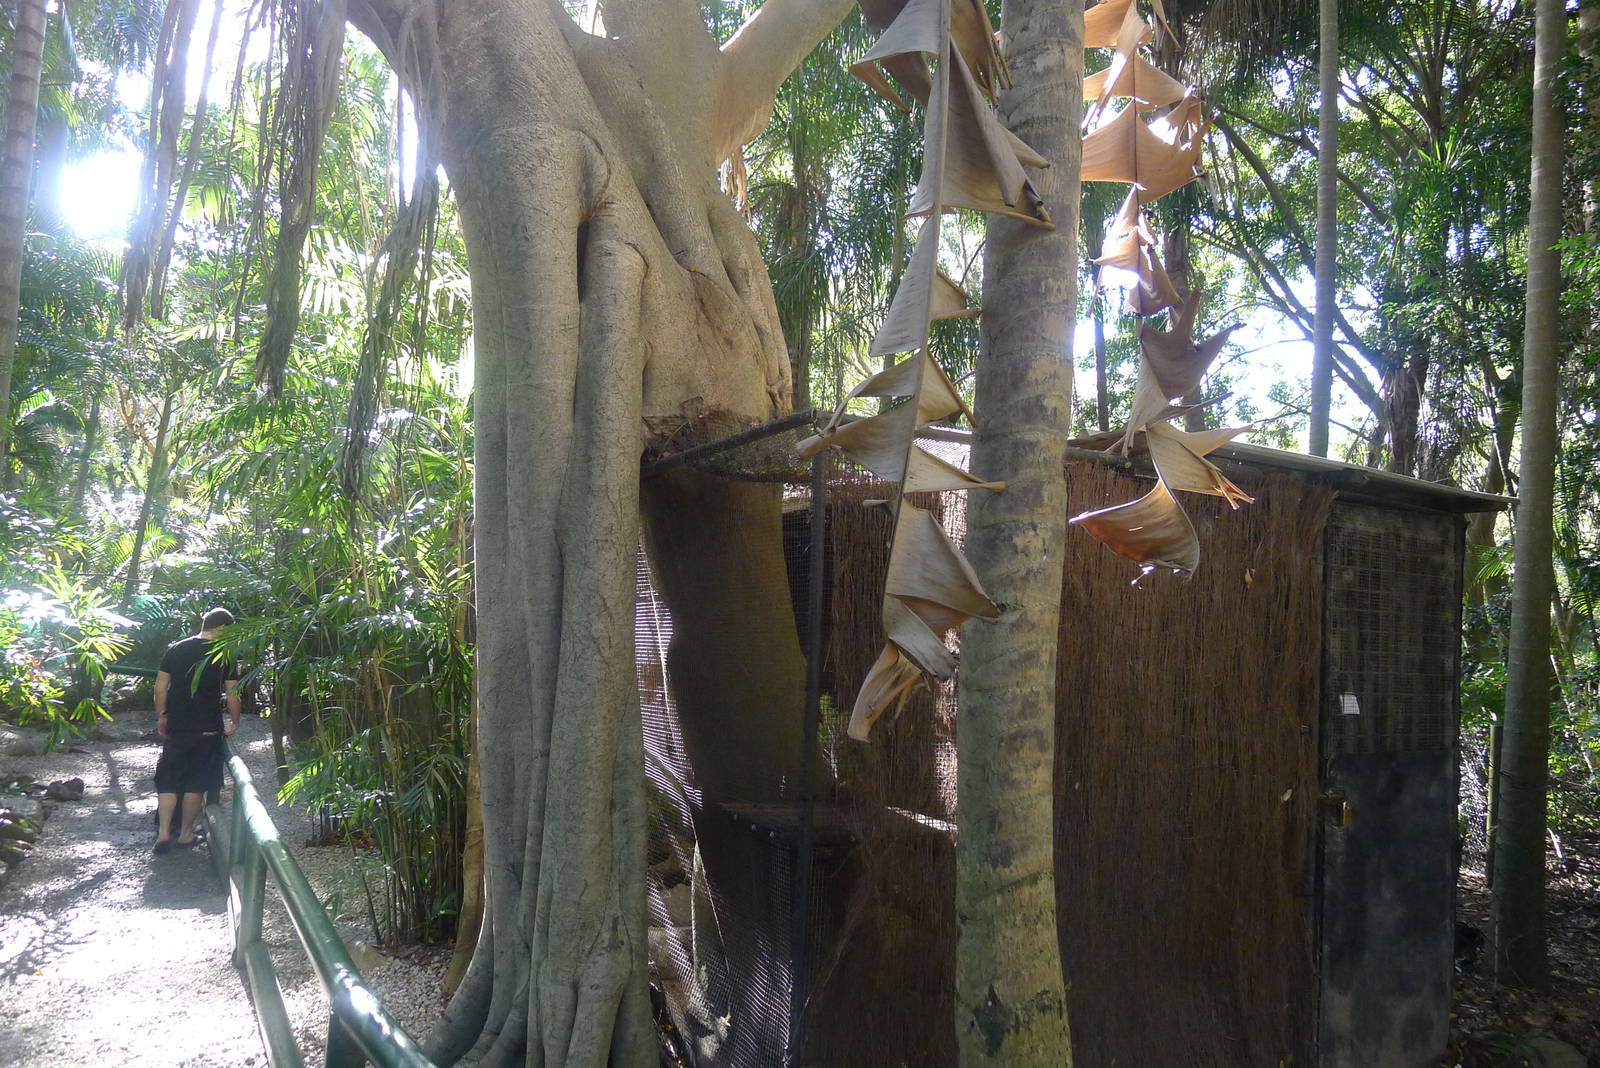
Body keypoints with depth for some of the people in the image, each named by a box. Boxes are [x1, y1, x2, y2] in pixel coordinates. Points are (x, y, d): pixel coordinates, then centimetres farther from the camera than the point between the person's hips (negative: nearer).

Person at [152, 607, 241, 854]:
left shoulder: (175, 649, 2)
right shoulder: (225, 656, -7)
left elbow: (161, 687, 4)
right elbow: (232, 695, -5)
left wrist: (161, 716, 15)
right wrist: (235, 722, 9)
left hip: (176, 728, 3)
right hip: (208, 730, -2)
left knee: (168, 780, 10)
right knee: (196, 783, 8)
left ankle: (163, 833, 5)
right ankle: (186, 833, 16)